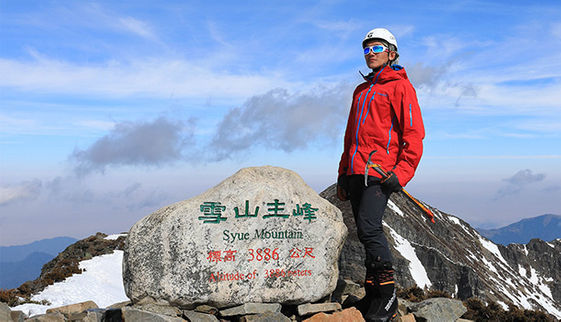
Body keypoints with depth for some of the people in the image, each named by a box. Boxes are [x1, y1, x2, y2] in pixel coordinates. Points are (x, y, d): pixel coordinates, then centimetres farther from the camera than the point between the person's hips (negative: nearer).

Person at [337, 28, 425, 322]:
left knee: (369, 228, -19)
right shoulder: (361, 91, 24)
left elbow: (414, 133, -7)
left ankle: (388, 297, -11)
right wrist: (343, 173, 20)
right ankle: (373, 296, 13)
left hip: (380, 171, -7)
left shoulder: (399, 86, 1)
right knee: (365, 233, 6)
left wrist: (402, 173, -16)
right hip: (356, 172, 7)